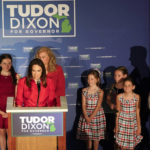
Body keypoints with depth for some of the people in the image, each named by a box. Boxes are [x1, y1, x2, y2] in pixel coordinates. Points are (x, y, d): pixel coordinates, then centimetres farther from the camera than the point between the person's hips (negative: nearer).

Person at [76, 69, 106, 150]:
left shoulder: (100, 91, -6)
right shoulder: (84, 91, 2)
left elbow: (98, 106, -11)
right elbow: (83, 105, -1)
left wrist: (91, 117, -18)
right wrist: (86, 116, -14)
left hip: (97, 115, -2)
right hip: (86, 115, 2)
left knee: (96, 136, 6)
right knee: (87, 136, 7)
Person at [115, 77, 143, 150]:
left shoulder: (137, 97, -5)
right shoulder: (119, 97, -3)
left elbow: (138, 113, 0)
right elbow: (118, 112, 4)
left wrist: (139, 126, 1)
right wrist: (116, 126, 6)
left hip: (133, 123, 0)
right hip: (122, 123, 0)